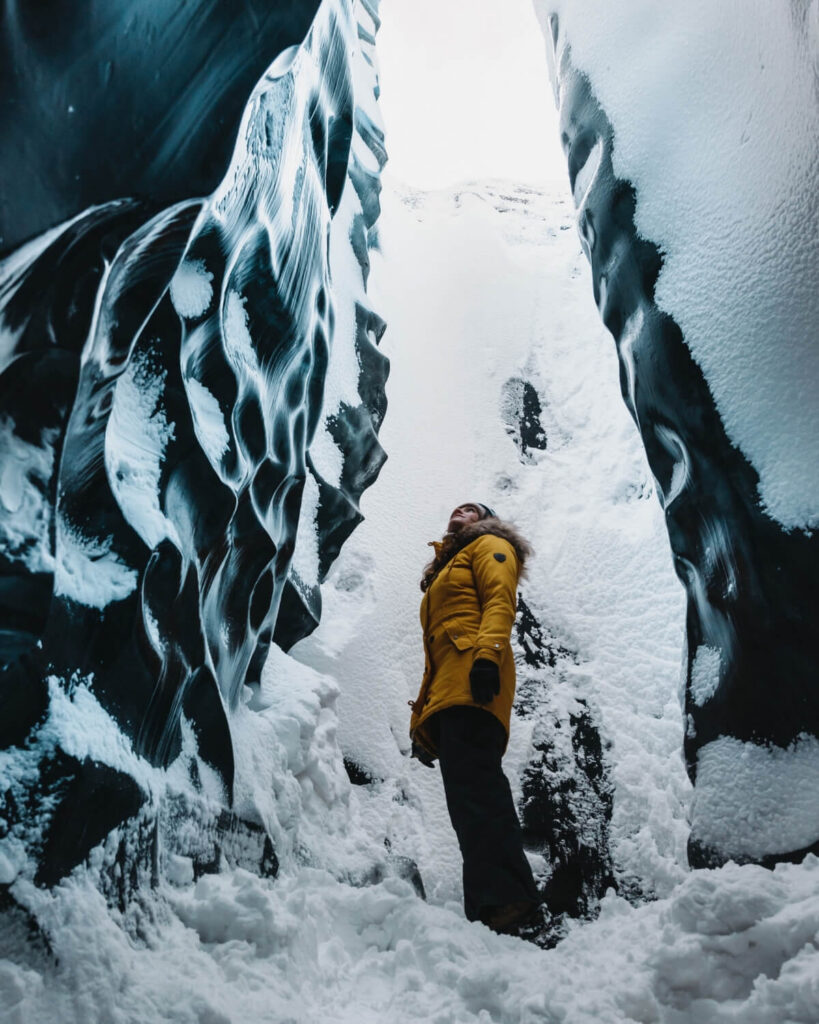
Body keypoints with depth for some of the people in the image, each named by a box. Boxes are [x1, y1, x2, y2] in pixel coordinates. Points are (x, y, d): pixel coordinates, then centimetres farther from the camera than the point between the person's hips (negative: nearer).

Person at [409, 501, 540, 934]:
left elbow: (500, 601, -4)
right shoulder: (443, 572, 39)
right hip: (446, 694, 8)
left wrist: (487, 654, -23)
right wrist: (423, 718, 22)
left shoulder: (489, 546, 17)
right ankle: (485, 911, -4)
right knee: (466, 800, -1)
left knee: (473, 783, -23)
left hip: (473, 681, -8)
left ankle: (507, 895, -29)